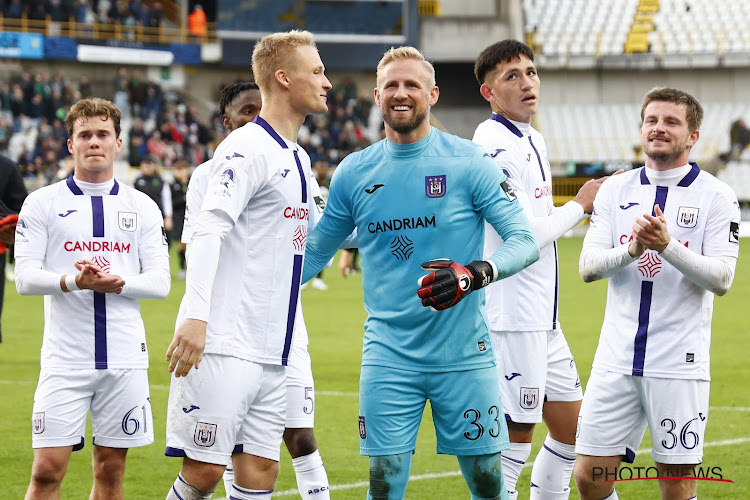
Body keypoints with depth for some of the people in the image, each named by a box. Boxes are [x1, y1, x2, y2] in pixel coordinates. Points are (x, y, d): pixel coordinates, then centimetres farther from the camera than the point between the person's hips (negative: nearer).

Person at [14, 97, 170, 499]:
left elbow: (160, 281, 4)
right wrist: (73, 281, -22)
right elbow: (24, 277, -4)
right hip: (65, 357, -2)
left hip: (125, 357, 2)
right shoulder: (42, 203, 3)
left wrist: (117, 283, -15)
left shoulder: (142, 207, 10)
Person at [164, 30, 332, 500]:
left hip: (271, 353, 9)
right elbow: (208, 231, -20)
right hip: (223, 345, -9)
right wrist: (195, 316, -29)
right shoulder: (246, 149, -9)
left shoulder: (299, 159, 19)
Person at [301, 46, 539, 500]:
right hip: (389, 356, 2)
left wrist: (474, 275, -25)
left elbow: (525, 240, -7)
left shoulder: (469, 163, -3)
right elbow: (315, 251, 17)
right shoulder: (354, 173, 6)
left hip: (464, 354, -2)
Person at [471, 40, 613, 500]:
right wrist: (579, 205, -8)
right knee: (516, 437, -7)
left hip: (541, 316, 10)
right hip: (510, 316, -10)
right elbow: (523, 237, -20)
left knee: (571, 428, 14)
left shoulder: (533, 140, 15)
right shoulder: (493, 145, -16)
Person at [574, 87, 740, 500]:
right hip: (617, 358, 3)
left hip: (678, 363, -3)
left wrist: (667, 247, -23)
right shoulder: (615, 190, 10)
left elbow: (721, 278, -9)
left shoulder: (716, 196, 0)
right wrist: (632, 250, -18)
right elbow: (587, 266, 2)